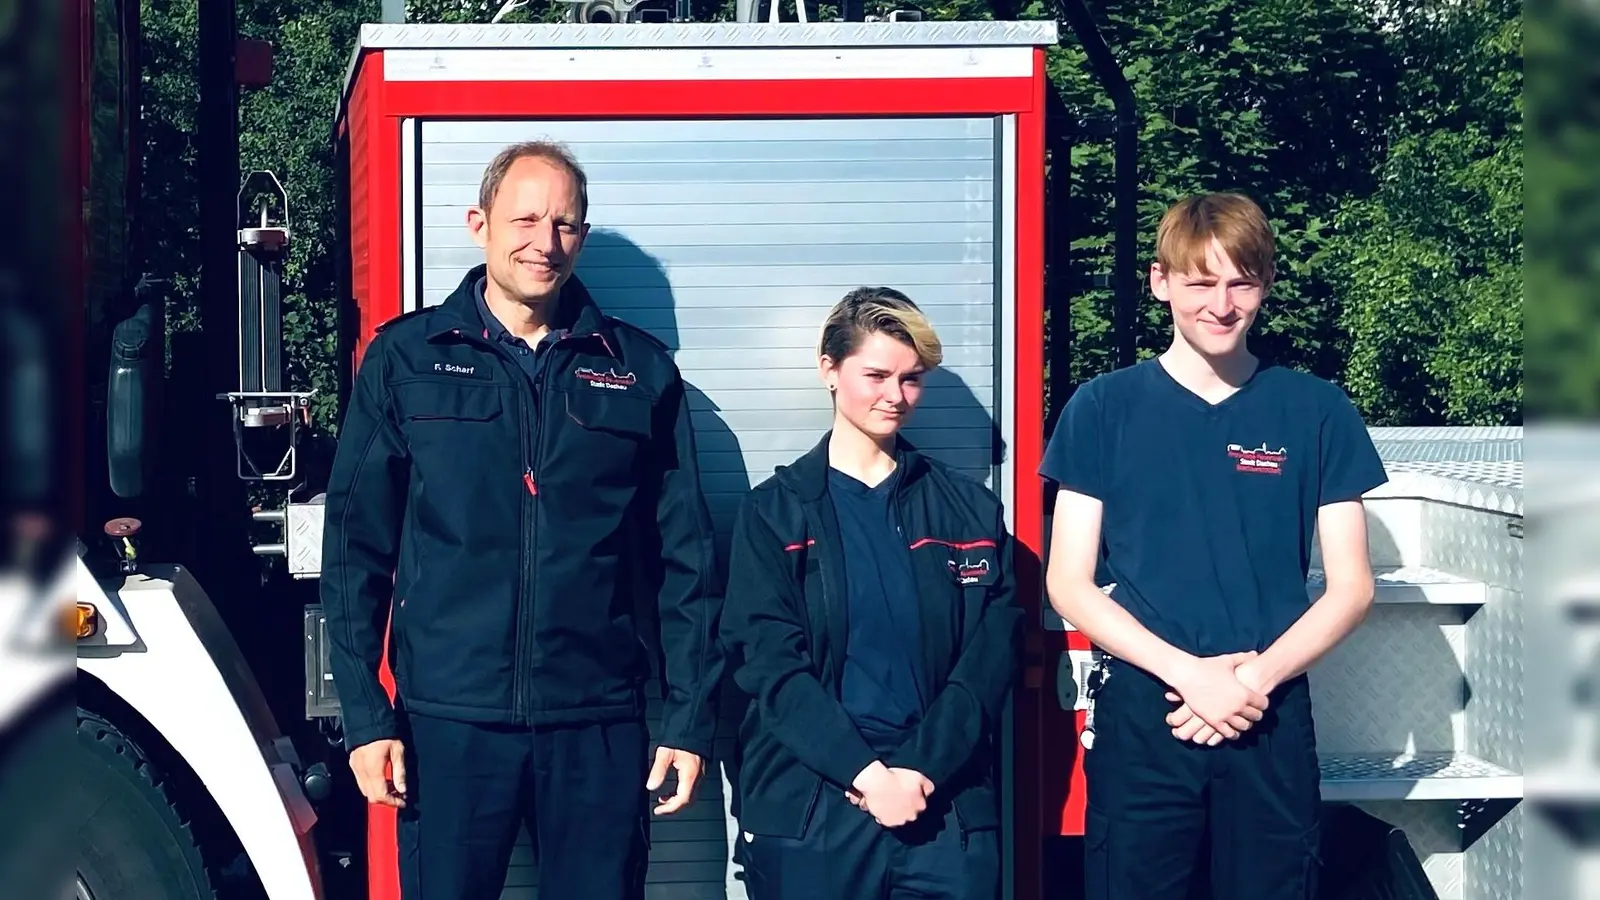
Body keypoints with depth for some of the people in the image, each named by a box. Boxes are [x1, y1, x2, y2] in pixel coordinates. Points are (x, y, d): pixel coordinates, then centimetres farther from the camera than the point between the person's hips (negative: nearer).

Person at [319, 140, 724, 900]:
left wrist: (689, 718, 2)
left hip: (600, 724, 1)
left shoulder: (640, 370, 7)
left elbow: (683, 559, 7)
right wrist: (365, 715, -4)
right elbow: (356, 547, 2)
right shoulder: (406, 358, 4)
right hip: (448, 721, -1)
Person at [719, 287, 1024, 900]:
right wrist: (866, 773, -15)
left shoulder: (970, 510, 9)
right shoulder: (777, 510, 4)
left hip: (946, 806, 2)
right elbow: (770, 661, -5)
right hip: (808, 807, -1)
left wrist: (922, 768, -12)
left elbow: (991, 655, 1)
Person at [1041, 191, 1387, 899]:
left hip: (1272, 717, 1)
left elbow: (1350, 586, 3)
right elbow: (1068, 583, -1)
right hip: (1139, 715, -1)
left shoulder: (1317, 412, 3)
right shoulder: (1105, 408, 1)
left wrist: (1256, 677, -12)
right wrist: (1189, 672, -13)